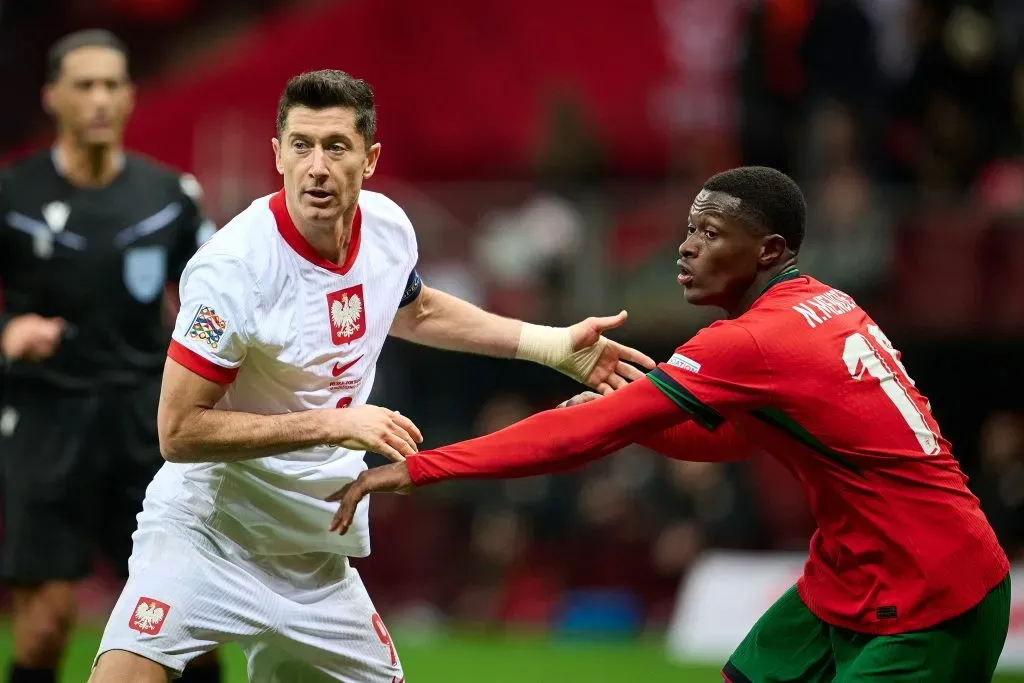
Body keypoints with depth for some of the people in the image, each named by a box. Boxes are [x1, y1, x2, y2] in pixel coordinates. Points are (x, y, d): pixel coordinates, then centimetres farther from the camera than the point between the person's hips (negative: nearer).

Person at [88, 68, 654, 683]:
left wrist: (557, 346, 21)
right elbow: (179, 431, -22)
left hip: (317, 552, 7)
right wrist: (335, 425, -25)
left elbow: (413, 311, 23)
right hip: (205, 532, -7)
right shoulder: (234, 265, -23)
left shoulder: (388, 226, -3)